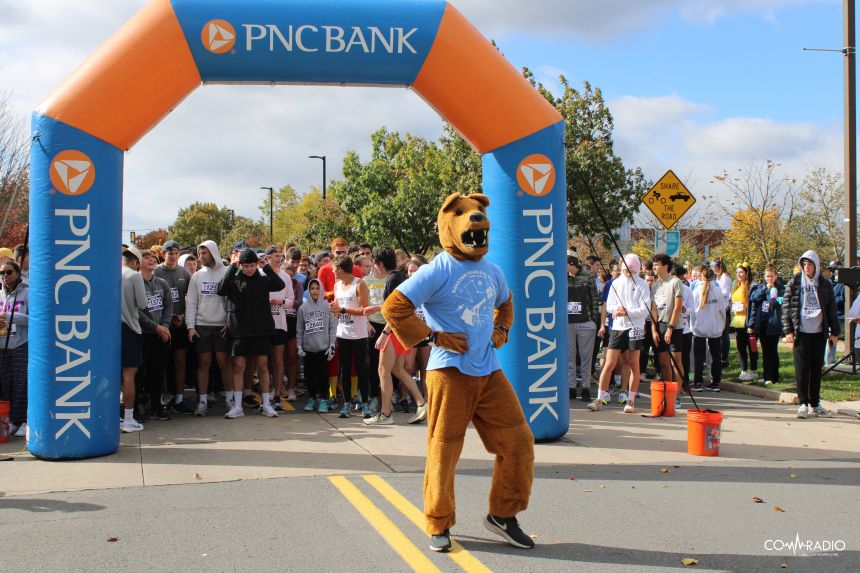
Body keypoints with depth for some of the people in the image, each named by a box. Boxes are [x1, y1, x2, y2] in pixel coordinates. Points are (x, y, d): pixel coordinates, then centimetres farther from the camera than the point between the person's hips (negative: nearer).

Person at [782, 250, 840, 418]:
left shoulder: (824, 285, 7)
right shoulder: (794, 283, 2)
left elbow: (831, 309, 11)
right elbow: (786, 307, 0)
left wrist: (834, 332, 8)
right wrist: (788, 330, -7)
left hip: (819, 333, 2)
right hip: (801, 333, -2)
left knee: (816, 370, 8)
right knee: (802, 370, -3)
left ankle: (815, 404, 16)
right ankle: (803, 403, 2)